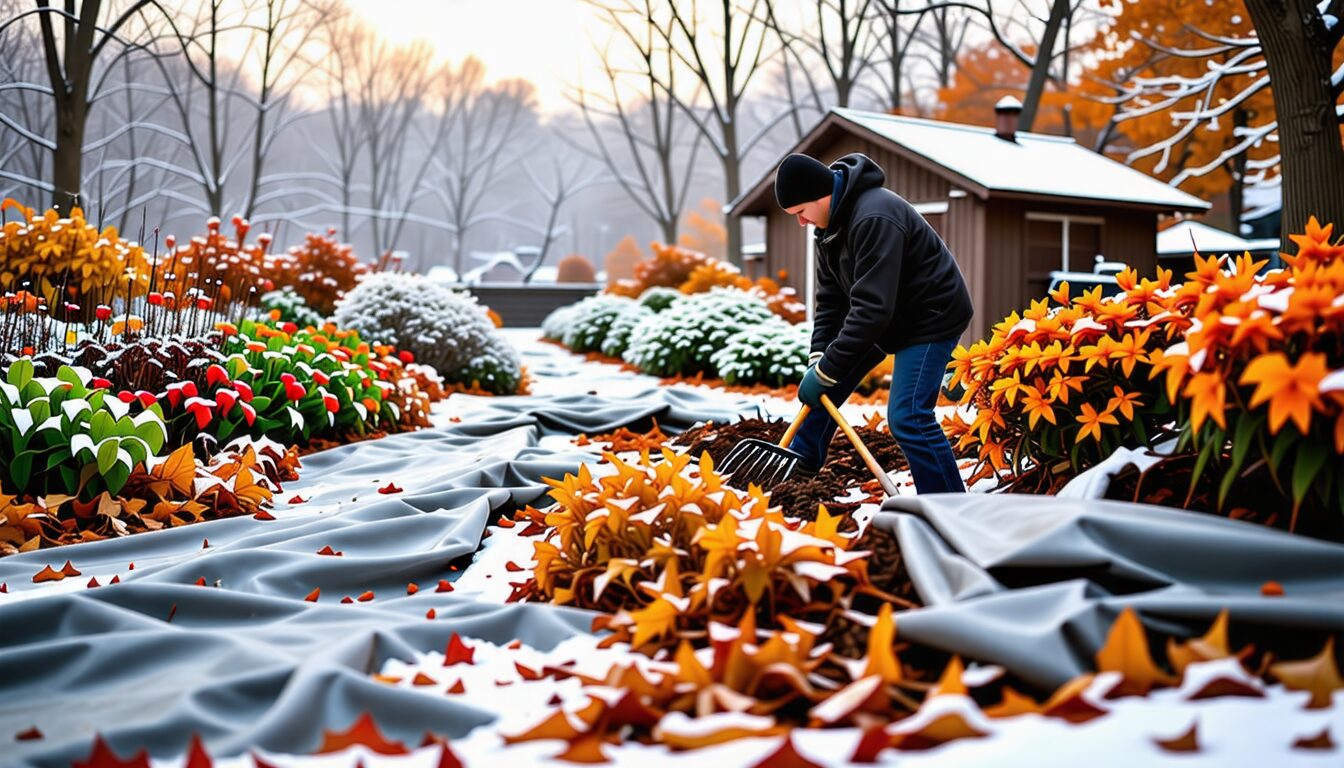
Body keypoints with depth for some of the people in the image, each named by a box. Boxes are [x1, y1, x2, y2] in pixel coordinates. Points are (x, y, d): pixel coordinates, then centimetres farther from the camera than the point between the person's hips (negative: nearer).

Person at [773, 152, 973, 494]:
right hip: (885, 313, 10)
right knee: (825, 390, 11)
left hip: (931, 315, -10)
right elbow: (831, 298, 1)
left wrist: (826, 370, -32)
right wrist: (819, 358, -12)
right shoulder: (830, 222, -1)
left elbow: (872, 308, -35)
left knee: (907, 416, -18)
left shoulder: (874, 219, -32)